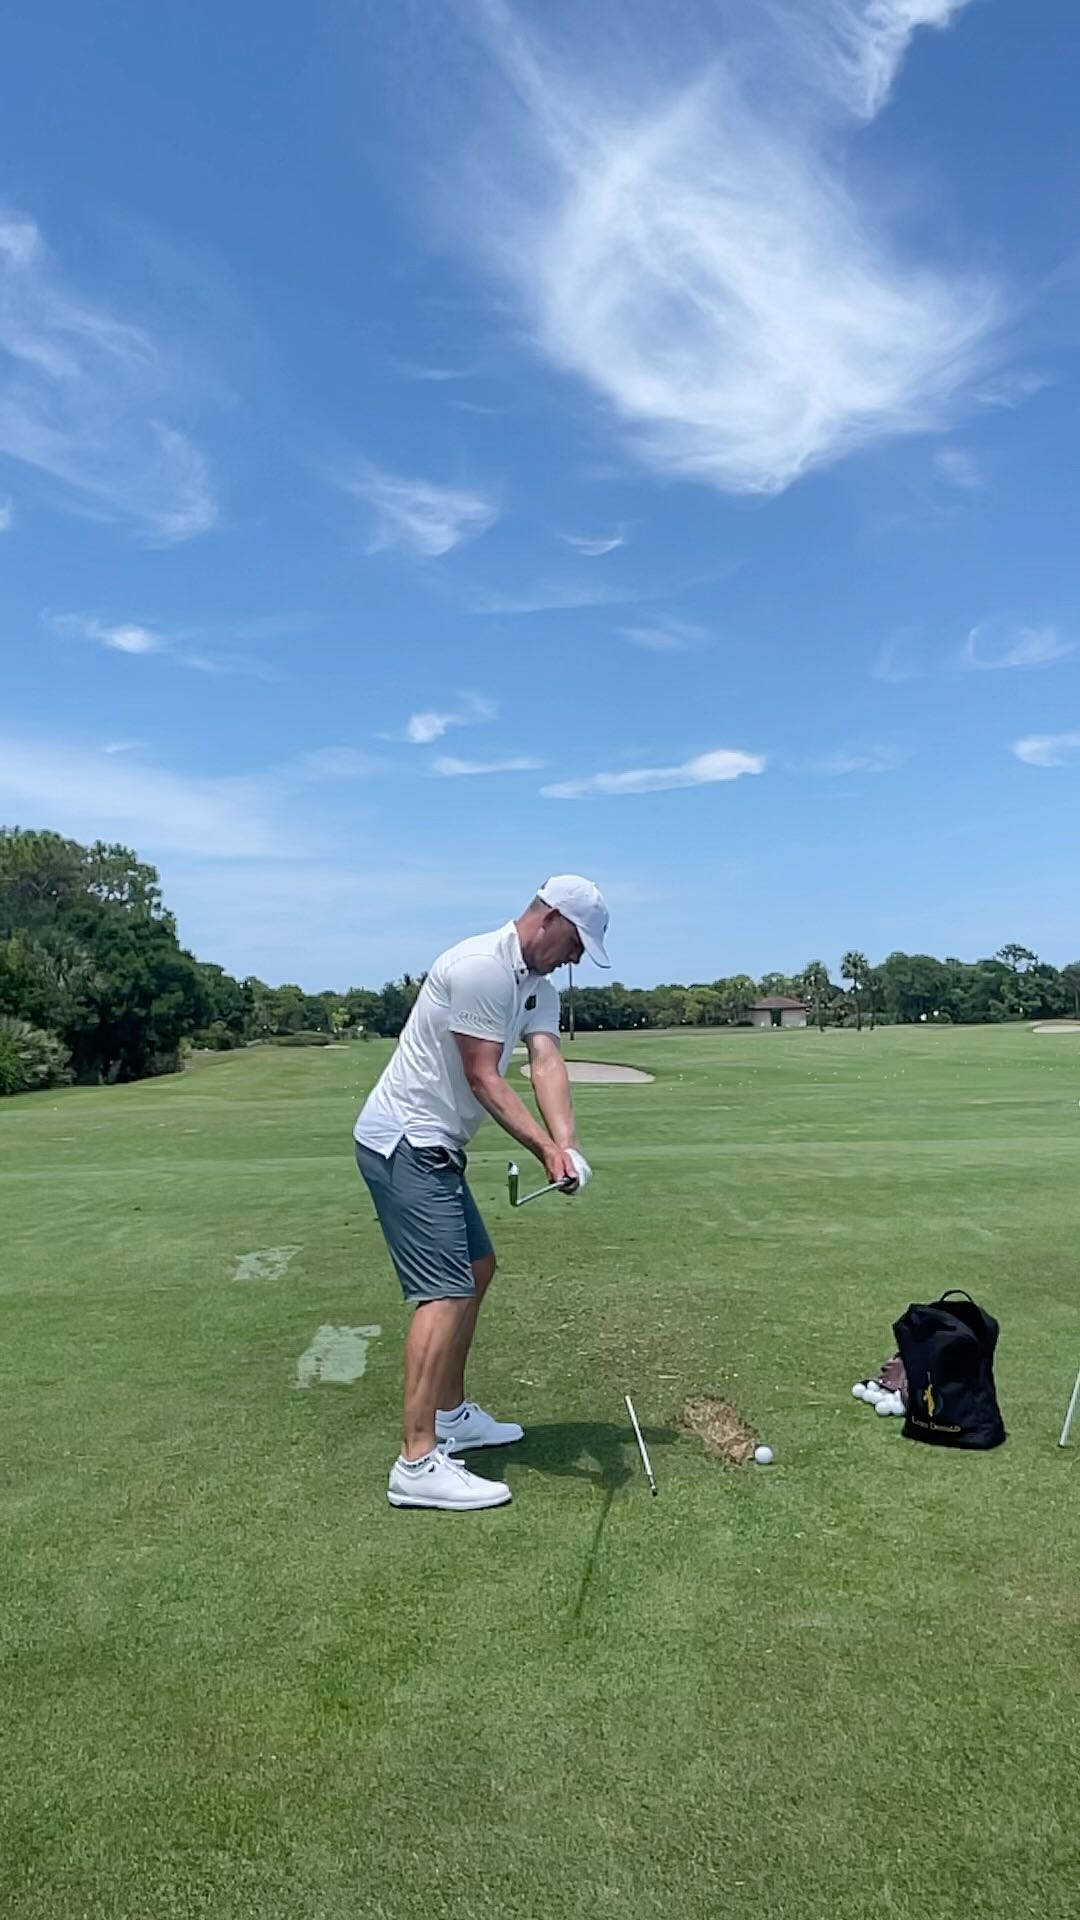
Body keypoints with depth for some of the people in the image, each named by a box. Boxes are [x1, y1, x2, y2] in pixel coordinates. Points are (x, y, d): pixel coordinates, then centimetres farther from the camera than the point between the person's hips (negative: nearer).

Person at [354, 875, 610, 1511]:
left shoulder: (539, 986, 10)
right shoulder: (479, 966, -20)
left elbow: (548, 1062, -6)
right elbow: (482, 1079, -21)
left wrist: (566, 1146, -22)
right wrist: (546, 1148, -25)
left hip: (433, 1146, 11)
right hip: (404, 1143, -11)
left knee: (476, 1268, 19)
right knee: (446, 1291, -12)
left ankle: (451, 1416, 32)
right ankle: (417, 1463, -7)